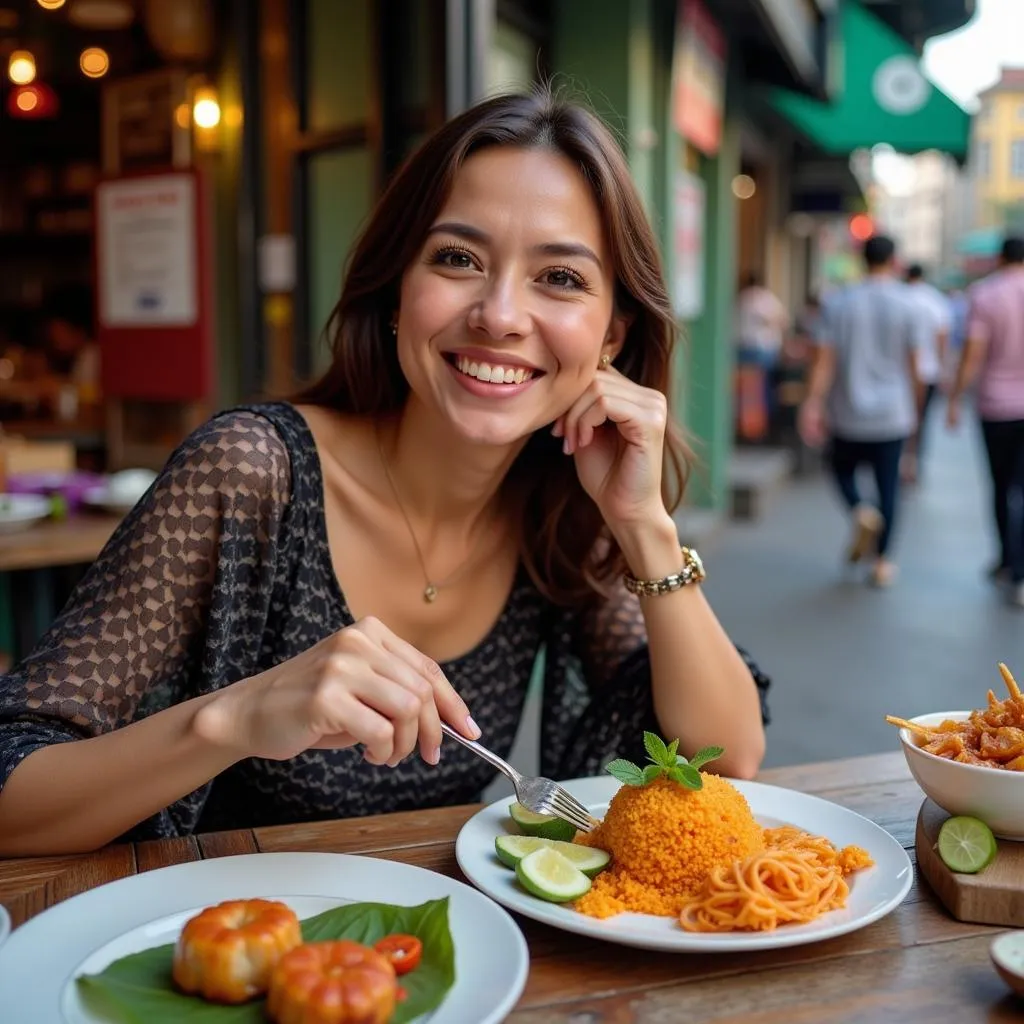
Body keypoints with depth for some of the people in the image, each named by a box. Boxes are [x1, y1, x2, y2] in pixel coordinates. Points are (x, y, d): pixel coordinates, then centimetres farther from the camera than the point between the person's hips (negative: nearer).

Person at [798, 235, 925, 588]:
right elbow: (912, 365, 1)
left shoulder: (837, 302, -3)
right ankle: (881, 562, 9)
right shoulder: (907, 305, -3)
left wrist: (813, 404, -8)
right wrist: (913, 408, 13)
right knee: (888, 484, 7)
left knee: (843, 467, 21)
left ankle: (861, 510, -9)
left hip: (849, 412, 0)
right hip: (892, 413, 0)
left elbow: (824, 358, -8)